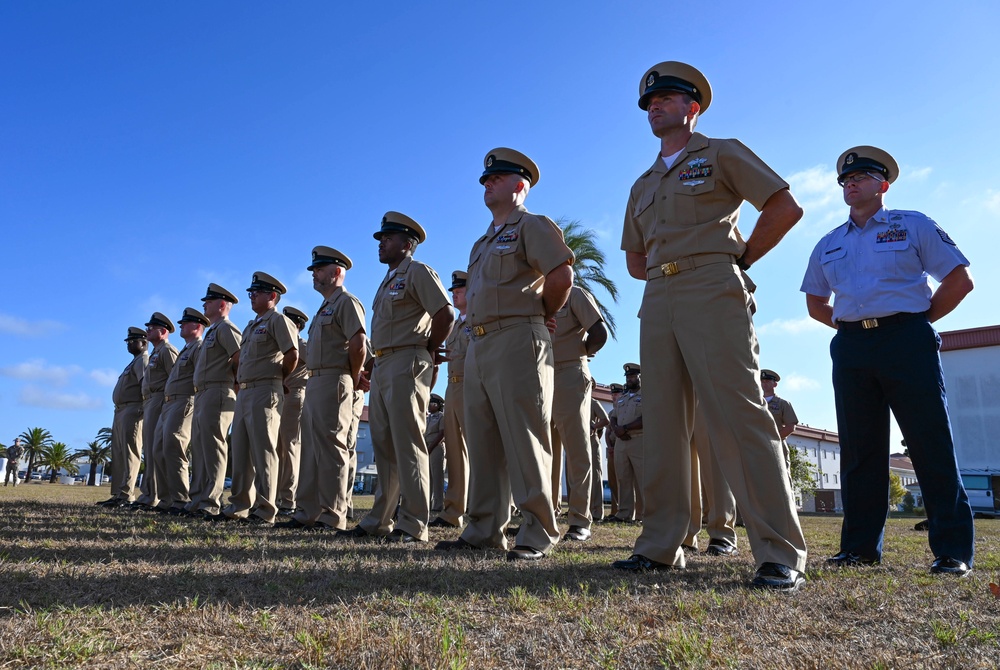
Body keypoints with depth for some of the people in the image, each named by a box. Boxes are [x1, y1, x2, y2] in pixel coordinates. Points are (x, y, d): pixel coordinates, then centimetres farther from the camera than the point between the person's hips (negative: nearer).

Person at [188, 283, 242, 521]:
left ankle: (211, 505, -11)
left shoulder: (225, 328, -6)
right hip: (202, 395, 11)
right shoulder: (212, 331, 25)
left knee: (212, 448, -12)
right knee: (199, 448, 11)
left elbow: (240, 359, -20)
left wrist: (234, 384, -10)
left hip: (217, 393, -11)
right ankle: (198, 501, 16)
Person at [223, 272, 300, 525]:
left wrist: (278, 379, -4)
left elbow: (292, 355, -15)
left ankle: (265, 511, -5)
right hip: (243, 392, 9)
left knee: (263, 451, -9)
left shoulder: (278, 320, -5)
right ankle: (240, 505, 18)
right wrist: (240, 383, 17)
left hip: (264, 392, -9)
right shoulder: (251, 326, 23)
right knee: (240, 451, 10)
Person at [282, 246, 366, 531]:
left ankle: (334, 517, -5)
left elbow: (358, 342, -18)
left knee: (332, 450, -9)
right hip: (314, 383, 10)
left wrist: (353, 380, -11)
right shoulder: (324, 308, 25)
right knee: (311, 450, 11)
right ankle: (308, 513, 17)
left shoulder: (346, 302, -6)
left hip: (333, 383, -10)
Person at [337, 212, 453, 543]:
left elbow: (445, 314, -14)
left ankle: (413, 525, -4)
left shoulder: (418, 272, -4)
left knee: (408, 444, -9)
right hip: (381, 367, 10)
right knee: (383, 446, 10)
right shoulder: (388, 280, 24)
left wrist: (428, 351, -5)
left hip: (406, 365, -9)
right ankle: (380, 520, 17)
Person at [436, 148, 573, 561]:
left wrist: (545, 315, -2)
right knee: (483, 444, 8)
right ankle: (484, 530, 16)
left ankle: (537, 535, -1)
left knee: (524, 441, -8)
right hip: (478, 346, 9)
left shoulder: (532, 226, 0)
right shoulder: (483, 242, 26)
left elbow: (562, 275, -15)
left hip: (517, 342, -9)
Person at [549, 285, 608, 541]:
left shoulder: (574, 294, -1)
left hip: (569, 378, -7)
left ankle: (580, 521, -1)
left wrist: (578, 354, 0)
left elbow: (599, 333, -11)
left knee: (577, 450, -4)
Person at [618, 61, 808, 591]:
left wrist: (740, 259, 1)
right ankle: (660, 545, 8)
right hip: (658, 303, 6)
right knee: (663, 423, 2)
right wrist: (667, 271, 12)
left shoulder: (722, 154, 11)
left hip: (712, 293, -6)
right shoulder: (643, 185, 26)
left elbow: (786, 207, 4)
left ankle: (780, 554, -10)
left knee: (739, 417, -13)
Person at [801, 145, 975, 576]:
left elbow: (960, 279, 4)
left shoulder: (913, 226, 7)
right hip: (850, 348, 4)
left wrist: (919, 320, -1)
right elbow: (815, 302, 24)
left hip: (907, 341, -4)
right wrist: (847, 325, 10)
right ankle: (860, 546, 10)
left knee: (931, 444, -4)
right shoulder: (829, 245, 18)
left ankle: (952, 549, 3)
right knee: (859, 449, 4)